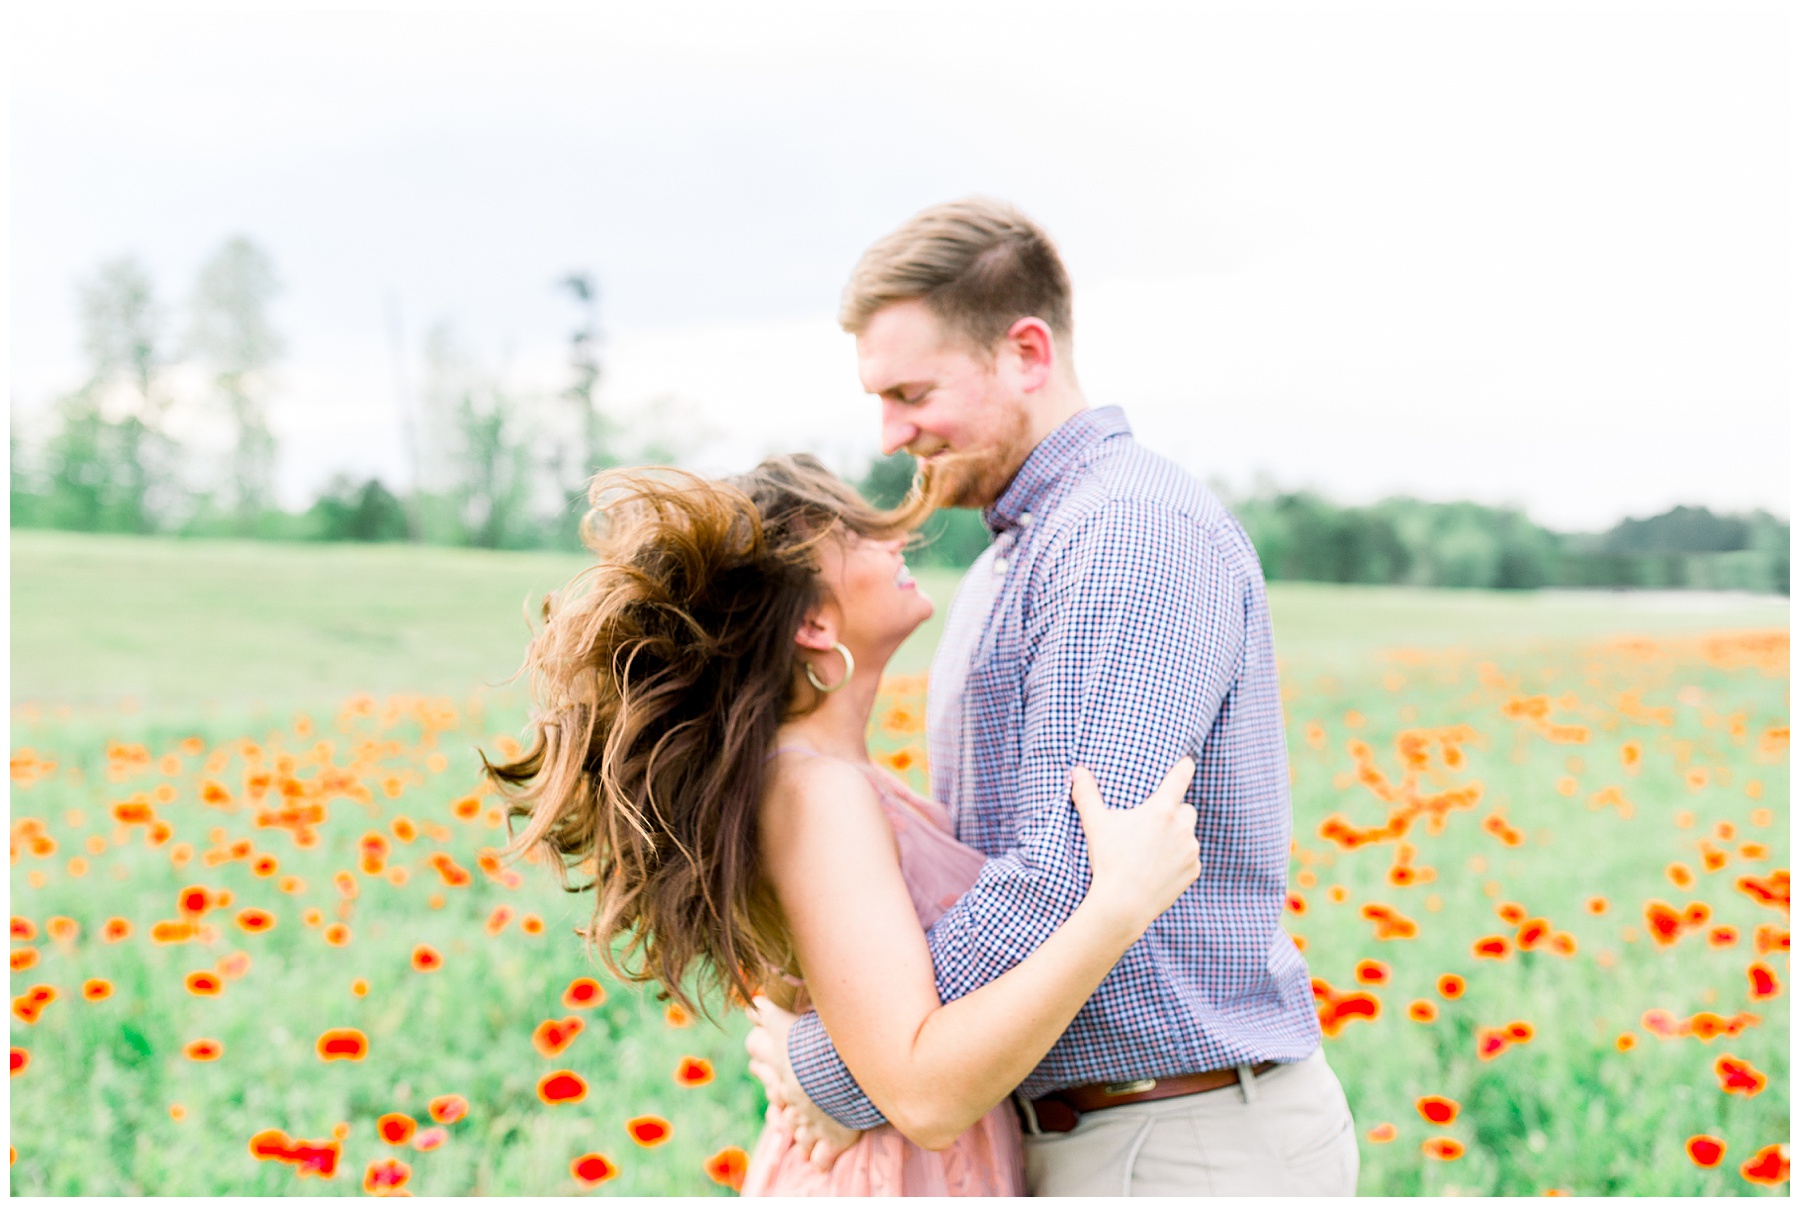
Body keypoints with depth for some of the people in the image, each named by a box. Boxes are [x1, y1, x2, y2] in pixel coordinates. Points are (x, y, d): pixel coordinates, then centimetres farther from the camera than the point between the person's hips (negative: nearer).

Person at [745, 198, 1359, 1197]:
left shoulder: (1139, 533, -17)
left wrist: (834, 1068, -17)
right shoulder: (1015, 558, 16)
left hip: (1188, 1148, -9)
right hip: (1071, 1134, 9)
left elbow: (1070, 877, -25)